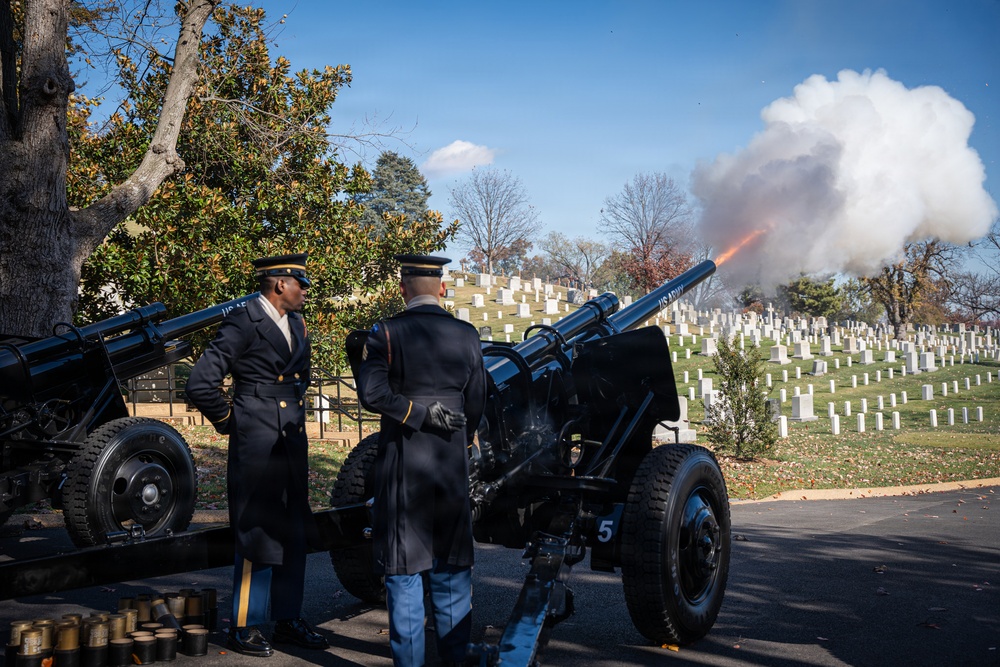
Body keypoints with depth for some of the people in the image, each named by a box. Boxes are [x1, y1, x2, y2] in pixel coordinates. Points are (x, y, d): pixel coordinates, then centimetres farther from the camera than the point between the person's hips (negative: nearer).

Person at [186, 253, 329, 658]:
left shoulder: (296, 324, 12)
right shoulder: (243, 324, -14)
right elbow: (201, 384, -20)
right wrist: (229, 422, -8)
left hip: (293, 444, 8)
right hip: (257, 446, -8)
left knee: (293, 536, 13)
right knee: (257, 537, -1)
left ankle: (288, 620, 25)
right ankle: (244, 628, 12)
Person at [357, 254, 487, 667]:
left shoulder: (386, 334, -6)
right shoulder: (467, 335, 3)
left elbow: (372, 393, -18)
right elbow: (476, 402, 9)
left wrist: (420, 414, -11)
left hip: (403, 463, -3)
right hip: (452, 463, 3)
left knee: (404, 566, 6)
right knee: (452, 563, 14)